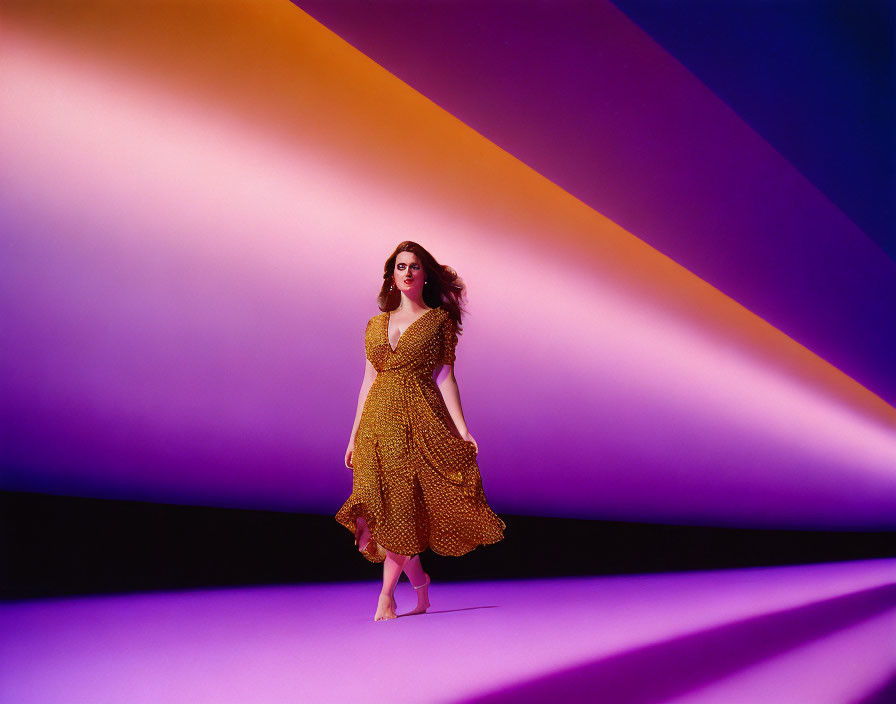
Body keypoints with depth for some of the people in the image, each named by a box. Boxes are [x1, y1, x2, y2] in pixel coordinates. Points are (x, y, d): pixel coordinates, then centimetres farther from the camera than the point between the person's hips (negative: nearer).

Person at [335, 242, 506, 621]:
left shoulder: (440, 320, 6)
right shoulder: (376, 325, 15)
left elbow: (444, 377, 0)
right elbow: (369, 382, 14)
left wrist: (462, 430, -9)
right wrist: (354, 435, 10)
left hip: (420, 420, -3)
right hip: (379, 423, 4)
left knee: (403, 507, -6)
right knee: (383, 506, 0)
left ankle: (387, 593, 7)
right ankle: (418, 579, 23)